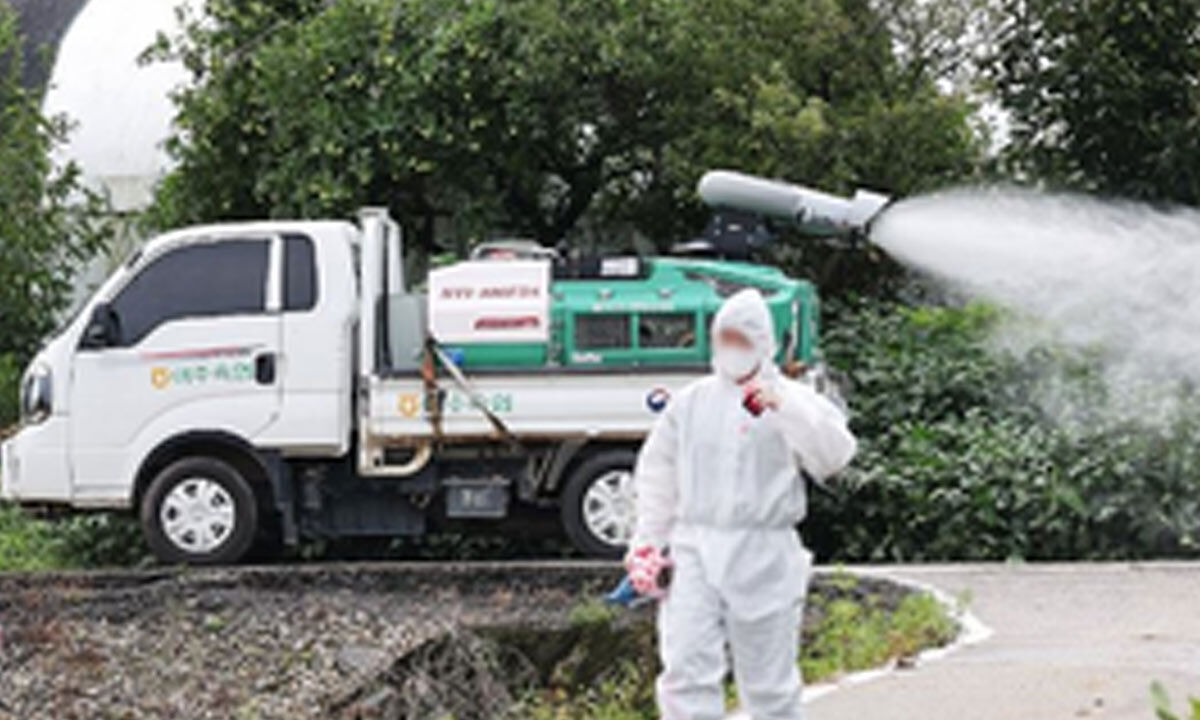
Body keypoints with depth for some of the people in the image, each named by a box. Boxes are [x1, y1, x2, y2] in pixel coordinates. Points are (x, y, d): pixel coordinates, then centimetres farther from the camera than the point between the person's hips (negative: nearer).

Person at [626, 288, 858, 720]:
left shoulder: (794, 402, 2)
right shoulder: (690, 402, 12)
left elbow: (835, 454, -15)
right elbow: (657, 474, 19)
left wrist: (784, 407, -25)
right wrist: (647, 544, 13)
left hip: (764, 557, -2)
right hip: (695, 552, 2)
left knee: (769, 681, 7)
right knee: (686, 670, -8)